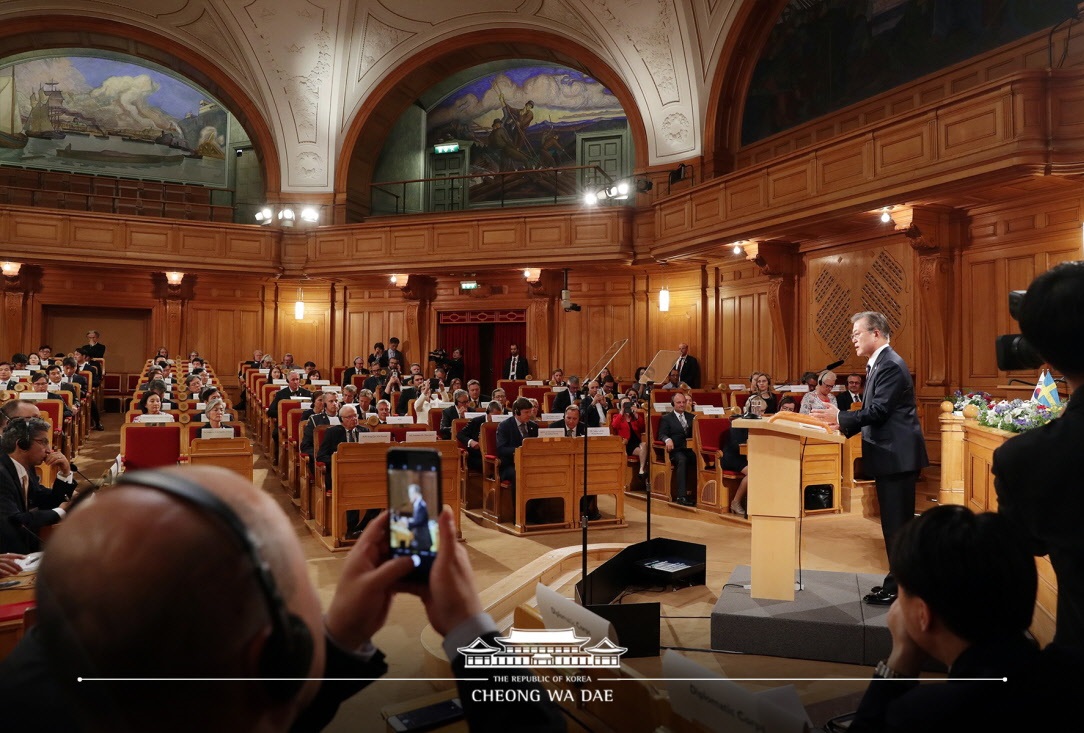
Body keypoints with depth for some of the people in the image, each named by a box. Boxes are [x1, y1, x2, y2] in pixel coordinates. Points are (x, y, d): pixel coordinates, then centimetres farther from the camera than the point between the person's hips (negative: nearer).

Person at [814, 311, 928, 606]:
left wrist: (841, 417, -16)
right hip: (891, 455, 10)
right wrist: (843, 425, 12)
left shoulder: (890, 365, -16)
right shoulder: (880, 363, 16)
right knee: (895, 523, 16)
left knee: (897, 524, -3)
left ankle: (898, 589, 4)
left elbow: (878, 411, -22)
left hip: (897, 456, -10)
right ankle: (898, 582, 25)